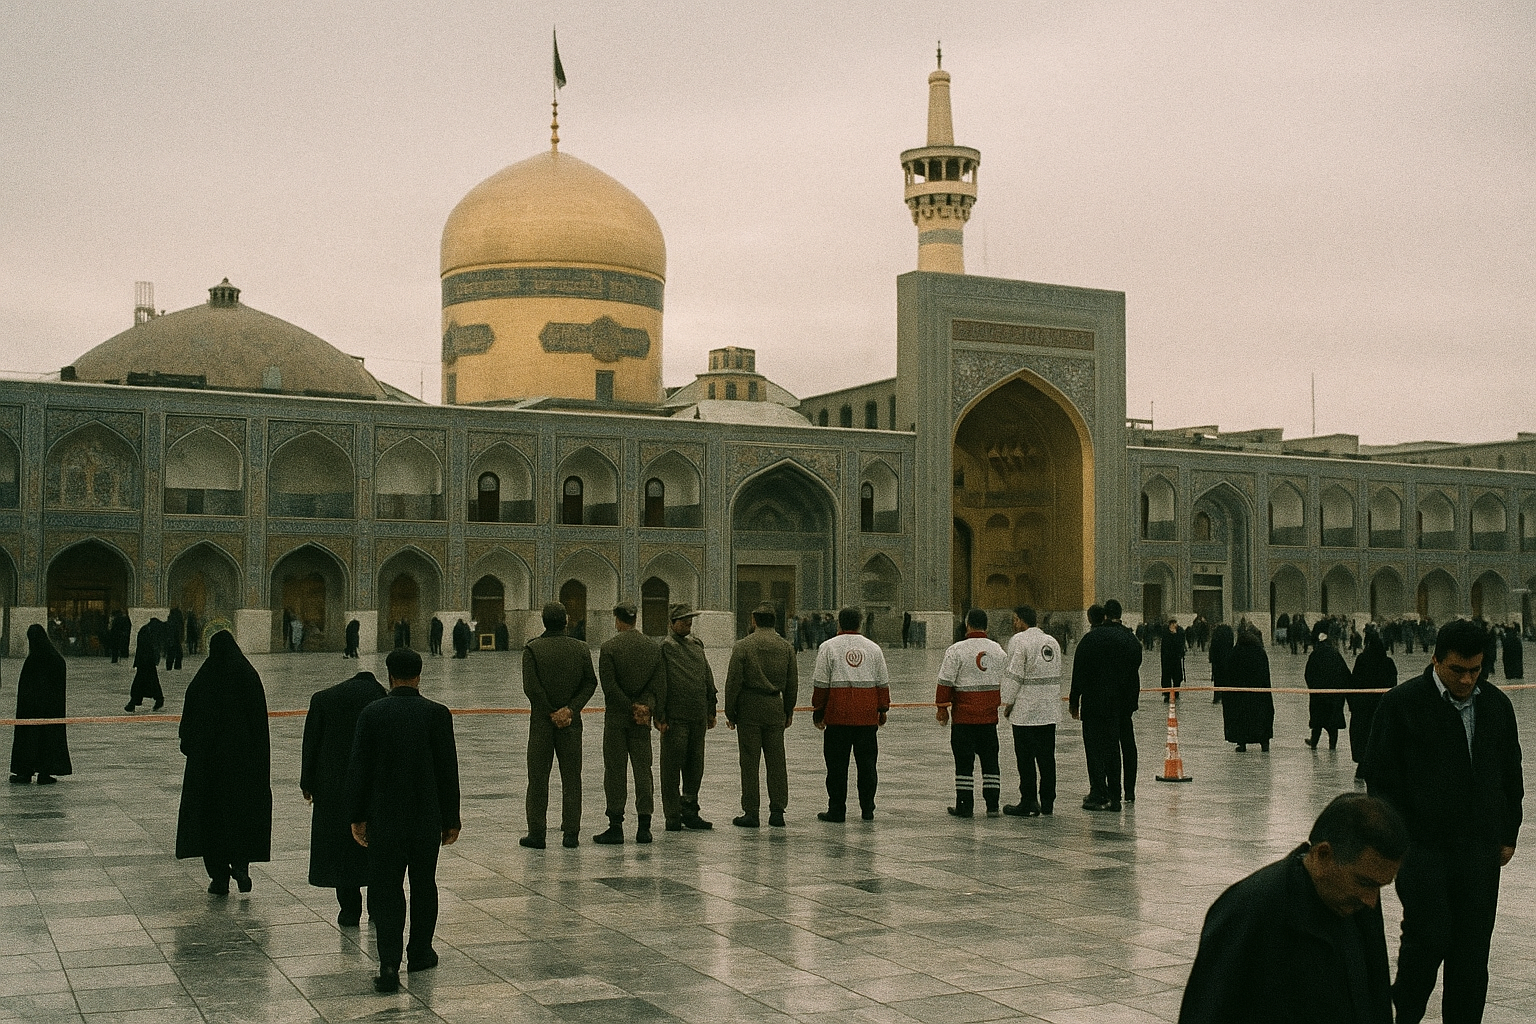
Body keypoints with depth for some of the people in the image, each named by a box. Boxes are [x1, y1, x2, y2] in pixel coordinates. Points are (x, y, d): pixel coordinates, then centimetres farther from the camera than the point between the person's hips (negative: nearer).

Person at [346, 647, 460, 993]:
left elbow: (358, 769, -3)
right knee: (423, 886, 16)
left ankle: (389, 964, -8)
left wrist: (357, 817, 5)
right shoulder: (438, 714, -5)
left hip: (384, 820, -1)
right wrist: (451, 820, 6)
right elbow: (448, 770, -2)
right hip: (427, 819, 1)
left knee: (386, 890, 2)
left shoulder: (371, 714, -5)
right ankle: (420, 954, 28)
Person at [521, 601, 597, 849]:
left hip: (541, 722, -2)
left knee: (538, 779, 5)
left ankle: (536, 834, 5)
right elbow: (590, 683, -1)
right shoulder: (580, 649, 2)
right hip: (571, 722, 2)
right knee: (571, 779, 8)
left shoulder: (532, 649, -7)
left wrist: (551, 713, -7)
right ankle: (571, 833, 8)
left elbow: (531, 687, -13)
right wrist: (571, 709, -5)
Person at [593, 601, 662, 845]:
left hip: (615, 717, -4)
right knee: (643, 769, 8)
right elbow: (657, 683, 0)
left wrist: (632, 708, -8)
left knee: (615, 770, 2)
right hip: (642, 720, 4)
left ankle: (616, 826, 2)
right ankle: (644, 827, 8)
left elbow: (609, 685, -13)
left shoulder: (608, 647, -9)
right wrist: (644, 706, -7)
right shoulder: (653, 648, 4)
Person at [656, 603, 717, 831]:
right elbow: (659, 685, -10)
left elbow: (708, 680, 18)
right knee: (672, 768, 1)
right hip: (675, 718, -6)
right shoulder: (664, 648, -6)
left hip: (698, 718, 6)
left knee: (695, 766, 11)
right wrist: (660, 717, -14)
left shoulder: (696, 646, 14)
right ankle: (673, 816, 7)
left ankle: (690, 811, 21)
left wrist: (711, 710, 15)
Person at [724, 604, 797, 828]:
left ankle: (751, 812, 1)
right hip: (775, 708, 4)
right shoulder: (786, 647, 6)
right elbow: (792, 683, 10)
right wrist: (788, 711, 19)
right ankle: (777, 812, 8)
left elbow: (734, 682, -6)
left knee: (749, 761, 0)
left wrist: (730, 712, 1)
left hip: (749, 709, -3)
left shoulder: (742, 646, -5)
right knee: (776, 761, 7)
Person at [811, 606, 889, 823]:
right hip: (867, 716, 3)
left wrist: (817, 711, 5)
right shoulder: (873, 648, 9)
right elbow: (883, 683, 11)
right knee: (867, 762, 10)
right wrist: (883, 709, 20)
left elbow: (821, 683, -3)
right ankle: (867, 810, 13)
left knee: (837, 764, 2)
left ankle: (837, 811, 5)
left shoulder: (829, 647, -1)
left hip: (837, 715, -3)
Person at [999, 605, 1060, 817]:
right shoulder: (1052, 641, 12)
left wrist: (1008, 703, -6)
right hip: (1050, 711, 7)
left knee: (1025, 758, -1)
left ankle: (1028, 802, -1)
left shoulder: (1019, 641, -11)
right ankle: (1047, 802, 14)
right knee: (1046, 757, 10)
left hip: (1025, 712, -7)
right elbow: (1057, 675, 16)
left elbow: (1014, 675, -15)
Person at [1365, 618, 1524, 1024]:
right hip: (1422, 844, -4)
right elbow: (1381, 776, -4)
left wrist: (1508, 834, 15)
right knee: (1429, 936, -5)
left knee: (1472, 946, 6)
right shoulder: (1402, 703, -6)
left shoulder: (1496, 705, 8)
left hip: (1480, 848, 4)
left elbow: (1511, 775, 18)